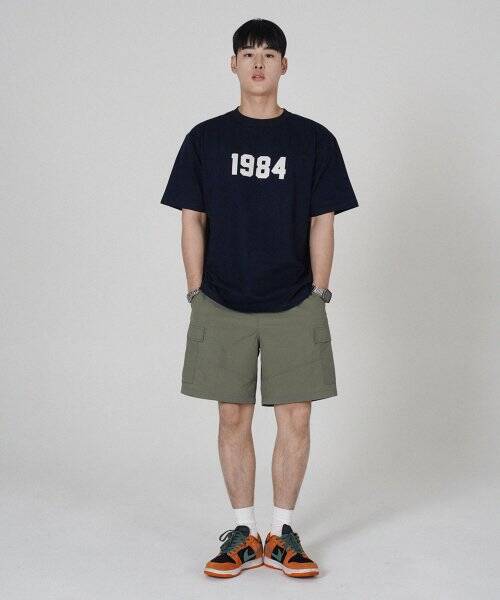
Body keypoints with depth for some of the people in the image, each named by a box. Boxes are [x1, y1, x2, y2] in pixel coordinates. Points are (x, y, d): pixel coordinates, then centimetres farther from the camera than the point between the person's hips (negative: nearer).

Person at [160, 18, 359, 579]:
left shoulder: (313, 140, 3)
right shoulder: (205, 139, 4)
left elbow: (322, 223, 4)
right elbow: (193, 220, 5)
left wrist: (318, 294, -1)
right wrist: (197, 293, 0)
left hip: (294, 306, 0)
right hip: (223, 306, 0)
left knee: (295, 418, 1)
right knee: (233, 418, 5)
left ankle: (282, 532, 16)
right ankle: (243, 534, 17)